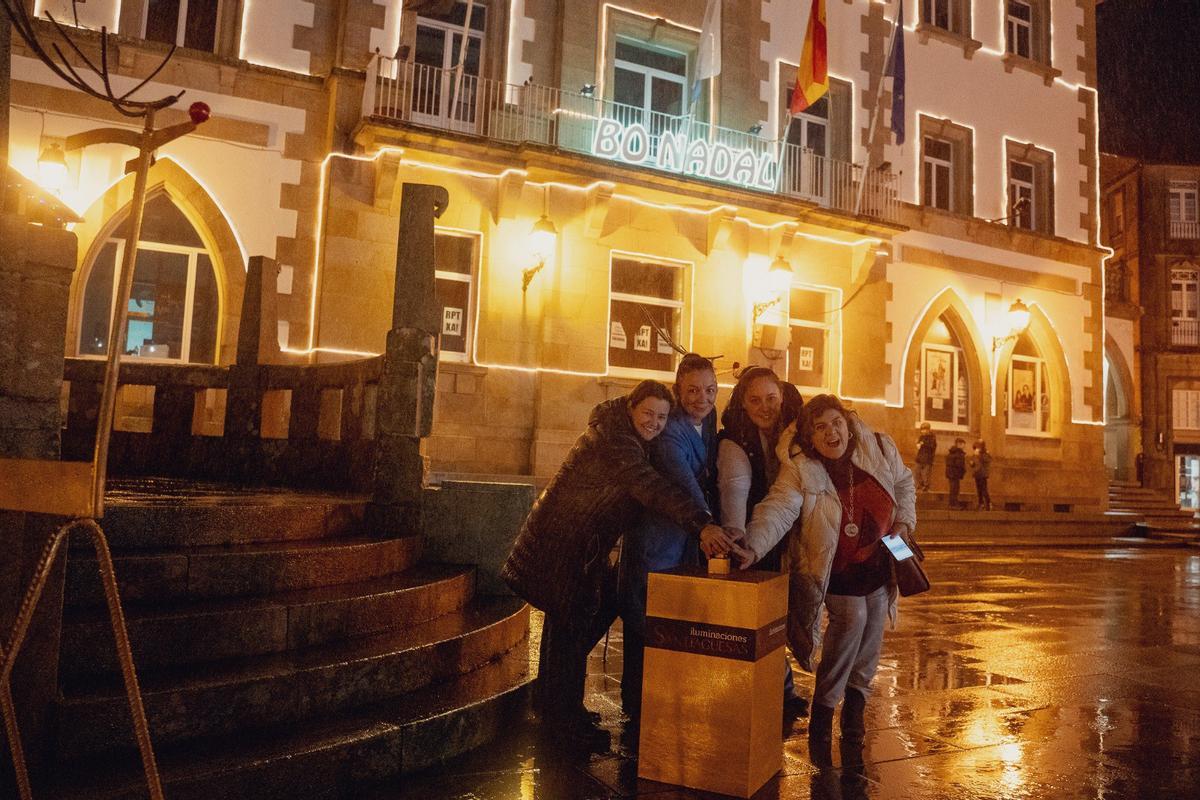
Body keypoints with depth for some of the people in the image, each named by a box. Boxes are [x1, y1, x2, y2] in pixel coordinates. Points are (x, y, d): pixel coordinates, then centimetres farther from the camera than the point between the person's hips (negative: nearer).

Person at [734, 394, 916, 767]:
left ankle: (854, 709, 35)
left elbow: (903, 483, 10)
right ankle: (821, 716, -9)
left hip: (878, 566, 5)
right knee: (851, 618, -24)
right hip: (834, 571, -4)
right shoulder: (799, 470, -22)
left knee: (869, 641, 12)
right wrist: (753, 547, -52)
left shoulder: (880, 449, -9)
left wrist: (903, 522, -2)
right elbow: (777, 510, -35)